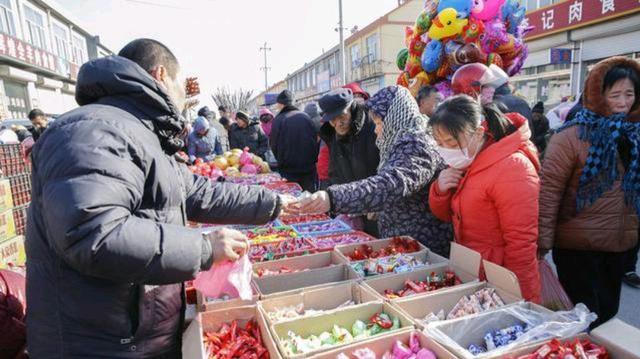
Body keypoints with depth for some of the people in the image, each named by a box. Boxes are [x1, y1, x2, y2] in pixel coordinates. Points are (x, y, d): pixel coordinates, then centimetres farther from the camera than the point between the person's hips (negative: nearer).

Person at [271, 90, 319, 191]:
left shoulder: (278, 120, -7)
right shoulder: (305, 117, 0)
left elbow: (274, 146, -2)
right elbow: (316, 139, 3)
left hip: (288, 169, -2)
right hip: (309, 167, 2)